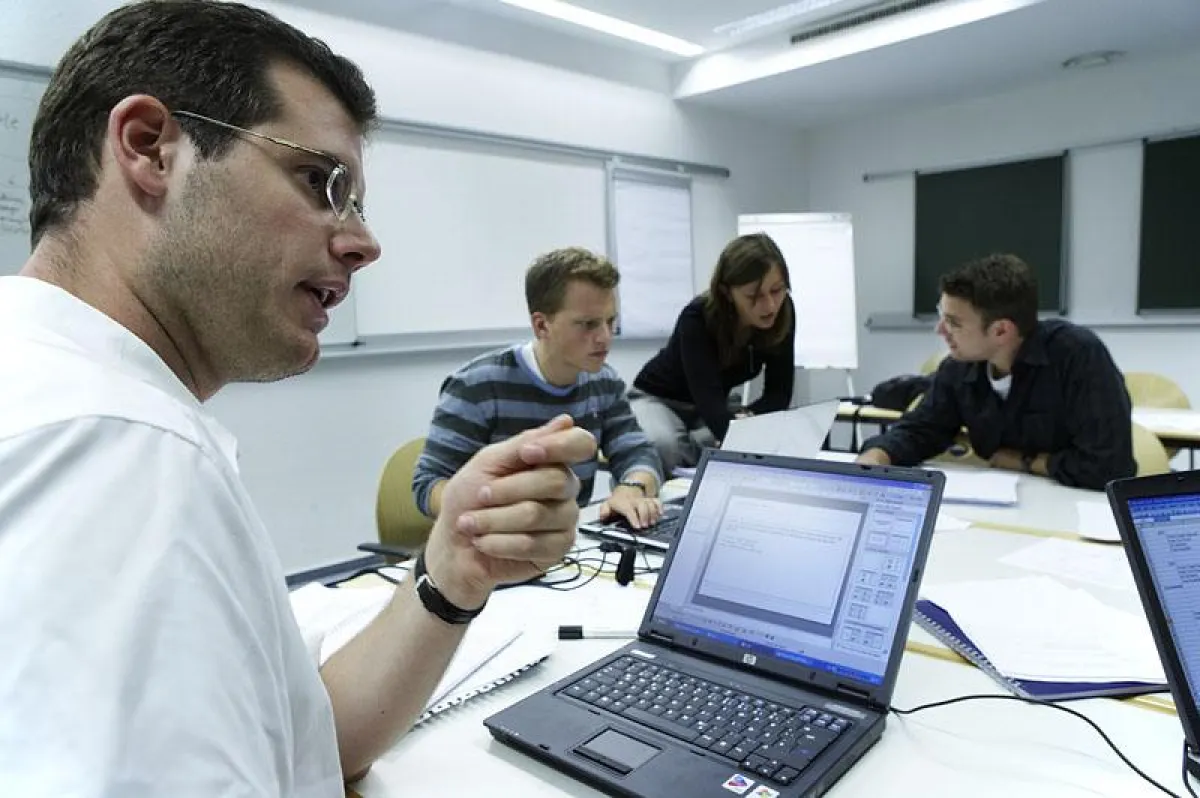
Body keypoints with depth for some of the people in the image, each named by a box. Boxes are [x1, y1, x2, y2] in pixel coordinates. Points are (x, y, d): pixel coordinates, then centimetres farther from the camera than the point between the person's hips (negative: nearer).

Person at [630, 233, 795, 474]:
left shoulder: (782, 313, -19)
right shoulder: (697, 319, -33)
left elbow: (779, 392, -15)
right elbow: (708, 399, -44)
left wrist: (745, 419, -35)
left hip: (711, 409, 5)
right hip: (658, 400, -4)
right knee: (664, 446, -39)